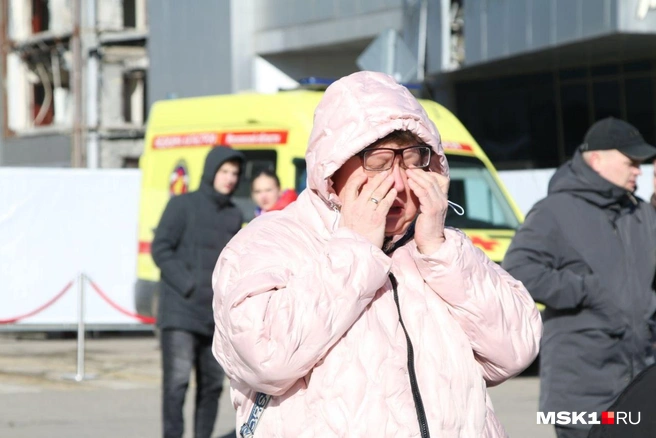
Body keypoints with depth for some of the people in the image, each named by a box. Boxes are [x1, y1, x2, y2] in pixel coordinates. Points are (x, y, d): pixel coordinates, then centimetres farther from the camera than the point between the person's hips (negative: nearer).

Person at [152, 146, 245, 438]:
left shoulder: (234, 216, 15)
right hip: (181, 313, -5)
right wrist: (188, 285, -14)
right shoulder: (183, 205, -1)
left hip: (217, 317, 6)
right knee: (177, 381, -12)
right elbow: (160, 249, -6)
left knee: (212, 384, 8)